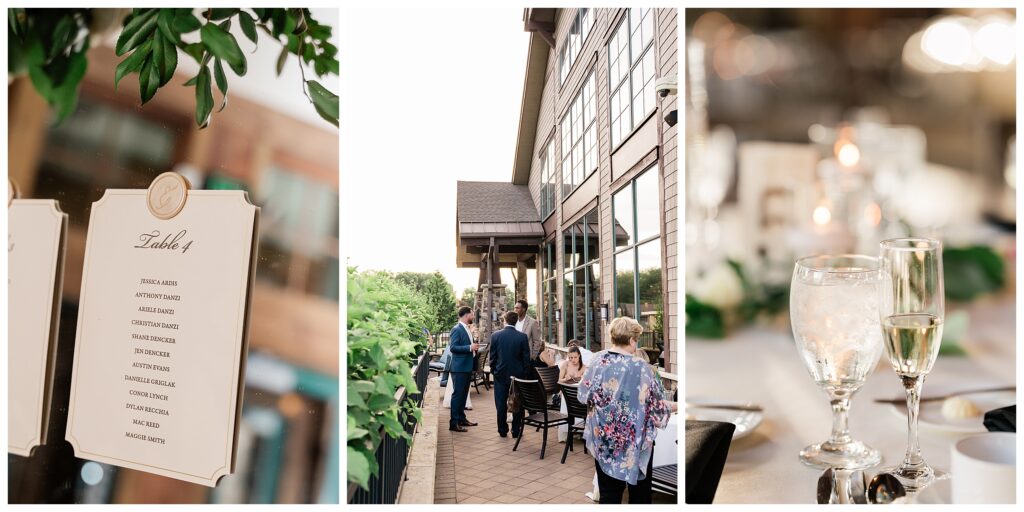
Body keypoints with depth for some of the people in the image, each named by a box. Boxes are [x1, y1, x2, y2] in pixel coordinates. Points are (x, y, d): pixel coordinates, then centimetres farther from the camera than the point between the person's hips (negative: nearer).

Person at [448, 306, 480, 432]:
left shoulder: (466, 329, 14)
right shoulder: (457, 329, -15)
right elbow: (453, 347, -21)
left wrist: (473, 347, 8)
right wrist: (470, 347, -25)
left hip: (467, 367, 9)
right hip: (459, 368, -9)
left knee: (463, 394, 15)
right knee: (457, 394, -5)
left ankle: (462, 418, 25)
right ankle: (454, 423, 0)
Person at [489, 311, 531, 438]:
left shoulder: (495, 336, -7)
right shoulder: (523, 337, -8)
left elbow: (492, 357, -2)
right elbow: (526, 358, -4)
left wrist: (493, 371, 11)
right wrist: (525, 373, 7)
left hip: (500, 375, 0)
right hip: (518, 374, 0)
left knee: (501, 404, 9)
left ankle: (503, 430, 14)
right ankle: (516, 431, 13)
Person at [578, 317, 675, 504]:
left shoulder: (597, 360, -6)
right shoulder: (641, 368, -18)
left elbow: (584, 395, 3)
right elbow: (658, 406, -9)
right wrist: (671, 406, 11)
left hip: (603, 440, 4)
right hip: (635, 442, -4)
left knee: (609, 493, 12)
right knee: (640, 493, 15)